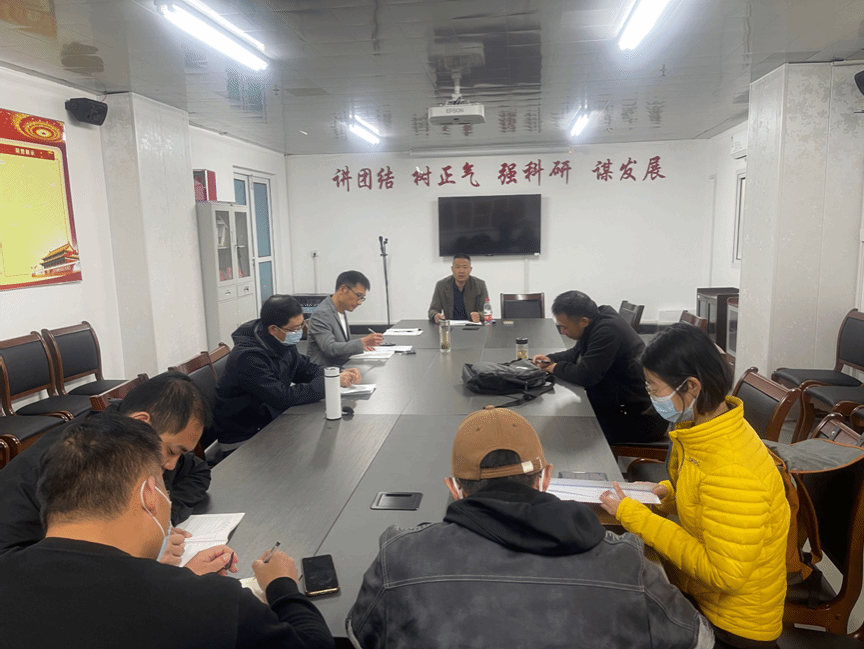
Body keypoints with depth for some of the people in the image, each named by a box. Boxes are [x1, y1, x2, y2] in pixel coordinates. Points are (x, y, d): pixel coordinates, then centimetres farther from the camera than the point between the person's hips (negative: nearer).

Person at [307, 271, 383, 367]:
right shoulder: (321, 314, -13)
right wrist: (362, 342, -25)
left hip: (343, 368, 9)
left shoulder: (341, 312, 15)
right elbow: (329, 349, -22)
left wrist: (360, 345, 2)